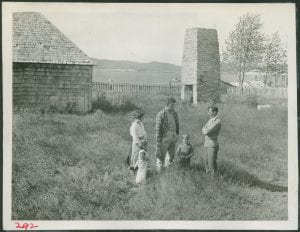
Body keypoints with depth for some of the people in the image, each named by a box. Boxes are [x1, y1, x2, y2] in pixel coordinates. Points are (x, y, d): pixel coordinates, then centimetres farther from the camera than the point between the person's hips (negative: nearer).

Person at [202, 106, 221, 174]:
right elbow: (203, 129, 11)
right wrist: (206, 131, -9)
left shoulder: (217, 122, -17)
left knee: (212, 163, -6)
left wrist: (204, 131, -2)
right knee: (206, 161, 15)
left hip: (212, 145, -9)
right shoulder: (210, 119, 12)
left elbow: (207, 132, -22)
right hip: (207, 144, 9)